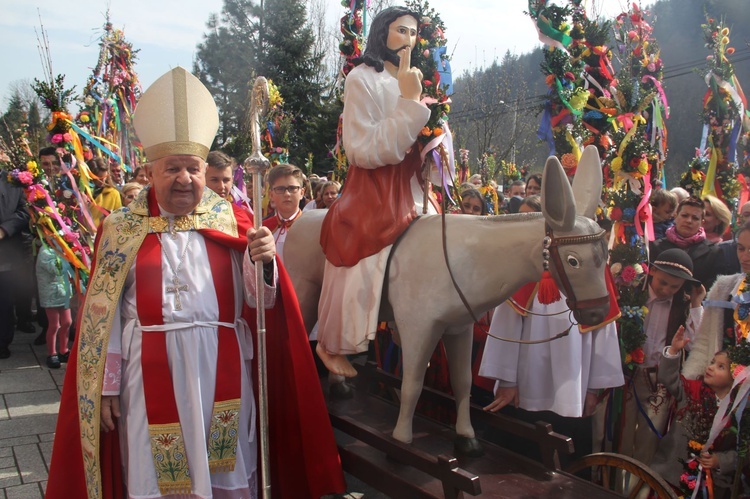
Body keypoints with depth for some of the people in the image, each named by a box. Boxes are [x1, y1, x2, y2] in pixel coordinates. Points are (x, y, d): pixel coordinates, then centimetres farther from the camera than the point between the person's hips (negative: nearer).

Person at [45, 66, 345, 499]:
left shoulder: (231, 220, 4)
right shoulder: (122, 229, 3)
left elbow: (261, 300, 0)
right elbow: (103, 315, 4)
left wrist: (266, 260, -20)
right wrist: (106, 385, 2)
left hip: (221, 369, 1)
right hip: (150, 372, 0)